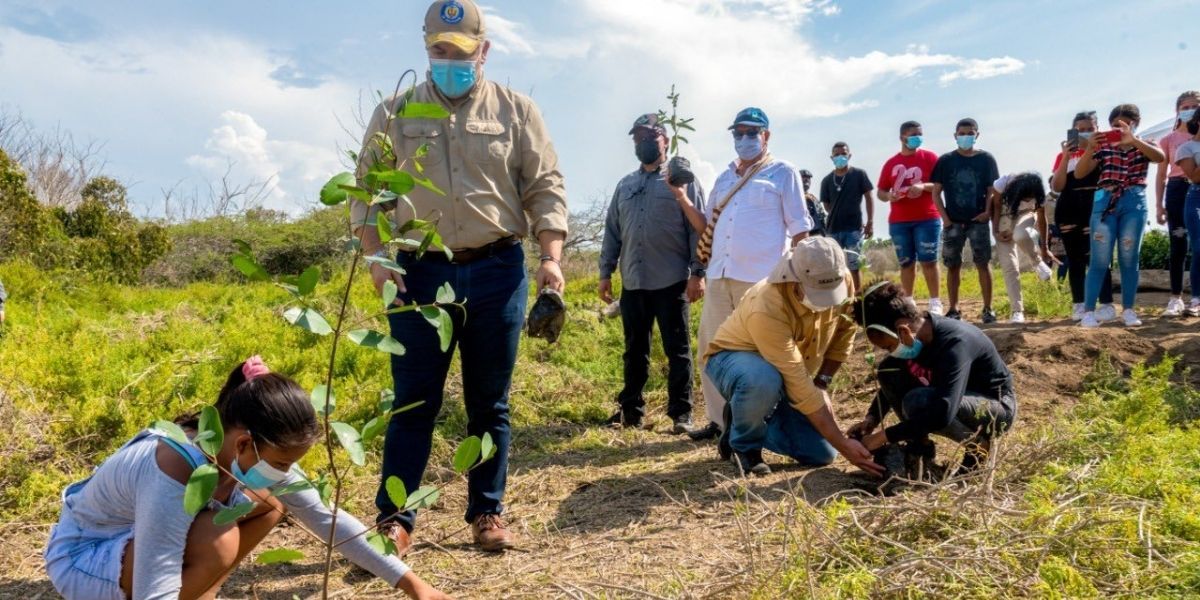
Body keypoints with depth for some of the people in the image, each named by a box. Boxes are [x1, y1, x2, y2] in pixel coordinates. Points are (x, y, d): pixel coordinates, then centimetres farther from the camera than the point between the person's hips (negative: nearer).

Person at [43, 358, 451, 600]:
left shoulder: (256, 452, -16)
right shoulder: (173, 473, -38)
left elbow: (328, 517, -9)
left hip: (145, 538, 7)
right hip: (82, 559, -7)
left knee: (271, 506, -12)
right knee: (217, 541, -34)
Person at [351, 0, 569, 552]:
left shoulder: (516, 111, 7)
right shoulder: (394, 114, 8)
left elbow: (545, 188, 4)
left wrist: (551, 257, -9)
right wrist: (376, 254, -7)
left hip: (498, 272, 0)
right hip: (421, 272, 0)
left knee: (489, 403, 9)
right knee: (414, 401, 2)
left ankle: (487, 513, 21)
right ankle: (395, 518, 11)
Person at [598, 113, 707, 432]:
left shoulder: (681, 180, 2)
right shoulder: (624, 185, 16)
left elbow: (699, 228, -4)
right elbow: (612, 232, 16)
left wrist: (698, 273, -11)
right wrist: (605, 273, 9)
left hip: (672, 282, -4)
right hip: (633, 283, 5)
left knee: (677, 351, 1)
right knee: (634, 351, 11)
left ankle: (681, 414, 8)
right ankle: (630, 410, 20)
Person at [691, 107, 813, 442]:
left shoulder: (782, 173, 3)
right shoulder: (724, 178, 20)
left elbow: (799, 228, 0)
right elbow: (707, 224, 23)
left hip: (761, 277, -6)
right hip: (720, 276, 6)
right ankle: (719, 420, 20)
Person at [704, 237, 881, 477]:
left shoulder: (841, 281, -21)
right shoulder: (766, 309, -39)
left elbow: (844, 330, 1)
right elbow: (799, 388, -38)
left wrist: (822, 382, -6)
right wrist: (844, 445, -36)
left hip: (789, 373, 6)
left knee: (821, 453, -7)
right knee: (765, 380, -42)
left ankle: (752, 421, 17)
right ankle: (743, 445, -11)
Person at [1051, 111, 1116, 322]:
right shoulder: (1064, 155, 13)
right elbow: (1056, 187, 2)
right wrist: (1066, 157, -7)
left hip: (1095, 209, -2)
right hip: (1068, 211, 3)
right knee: (1075, 260, 5)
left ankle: (1107, 305, -9)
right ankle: (1079, 305, 10)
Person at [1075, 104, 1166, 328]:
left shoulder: (1143, 145, 10)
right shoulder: (1103, 148, 9)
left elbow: (1160, 157, -13)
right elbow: (1079, 173, -1)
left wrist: (1133, 140, -24)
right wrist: (1090, 149, -16)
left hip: (1134, 203, 1)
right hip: (1105, 202, -1)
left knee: (1129, 259, 4)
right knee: (1099, 260, -5)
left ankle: (1128, 310, 11)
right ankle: (1089, 312, -6)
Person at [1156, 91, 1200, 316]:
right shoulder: (1168, 140, 10)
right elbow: (1161, 175, 9)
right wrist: (1159, 205, 2)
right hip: (1178, 189, -1)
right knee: (1178, 246, -1)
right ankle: (1176, 298, 3)